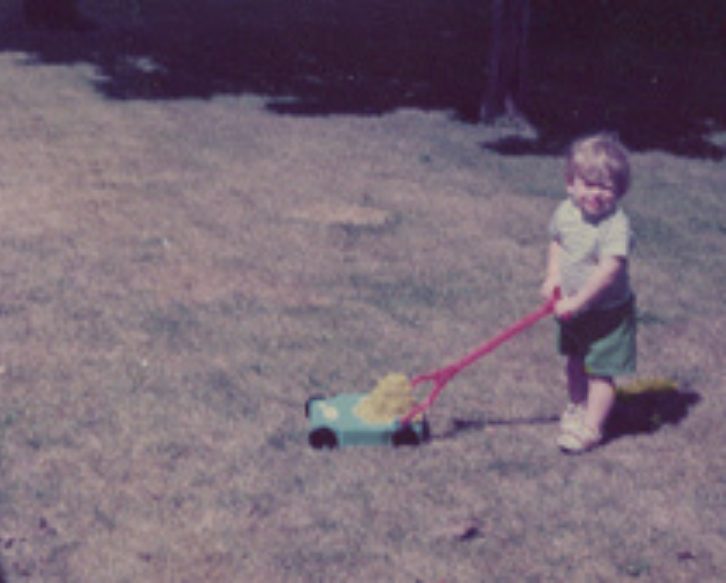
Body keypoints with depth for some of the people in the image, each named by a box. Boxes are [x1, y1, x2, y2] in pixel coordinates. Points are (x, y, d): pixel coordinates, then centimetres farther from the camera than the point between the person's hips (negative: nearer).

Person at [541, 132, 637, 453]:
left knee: (601, 370, -2)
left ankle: (591, 427, 8)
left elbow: (608, 270, -32)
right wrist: (553, 276, -2)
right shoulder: (565, 212, -6)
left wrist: (577, 302, -30)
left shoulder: (616, 225, -28)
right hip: (572, 307, 7)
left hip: (608, 311, -7)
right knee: (575, 363, 23)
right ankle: (578, 405, 44)